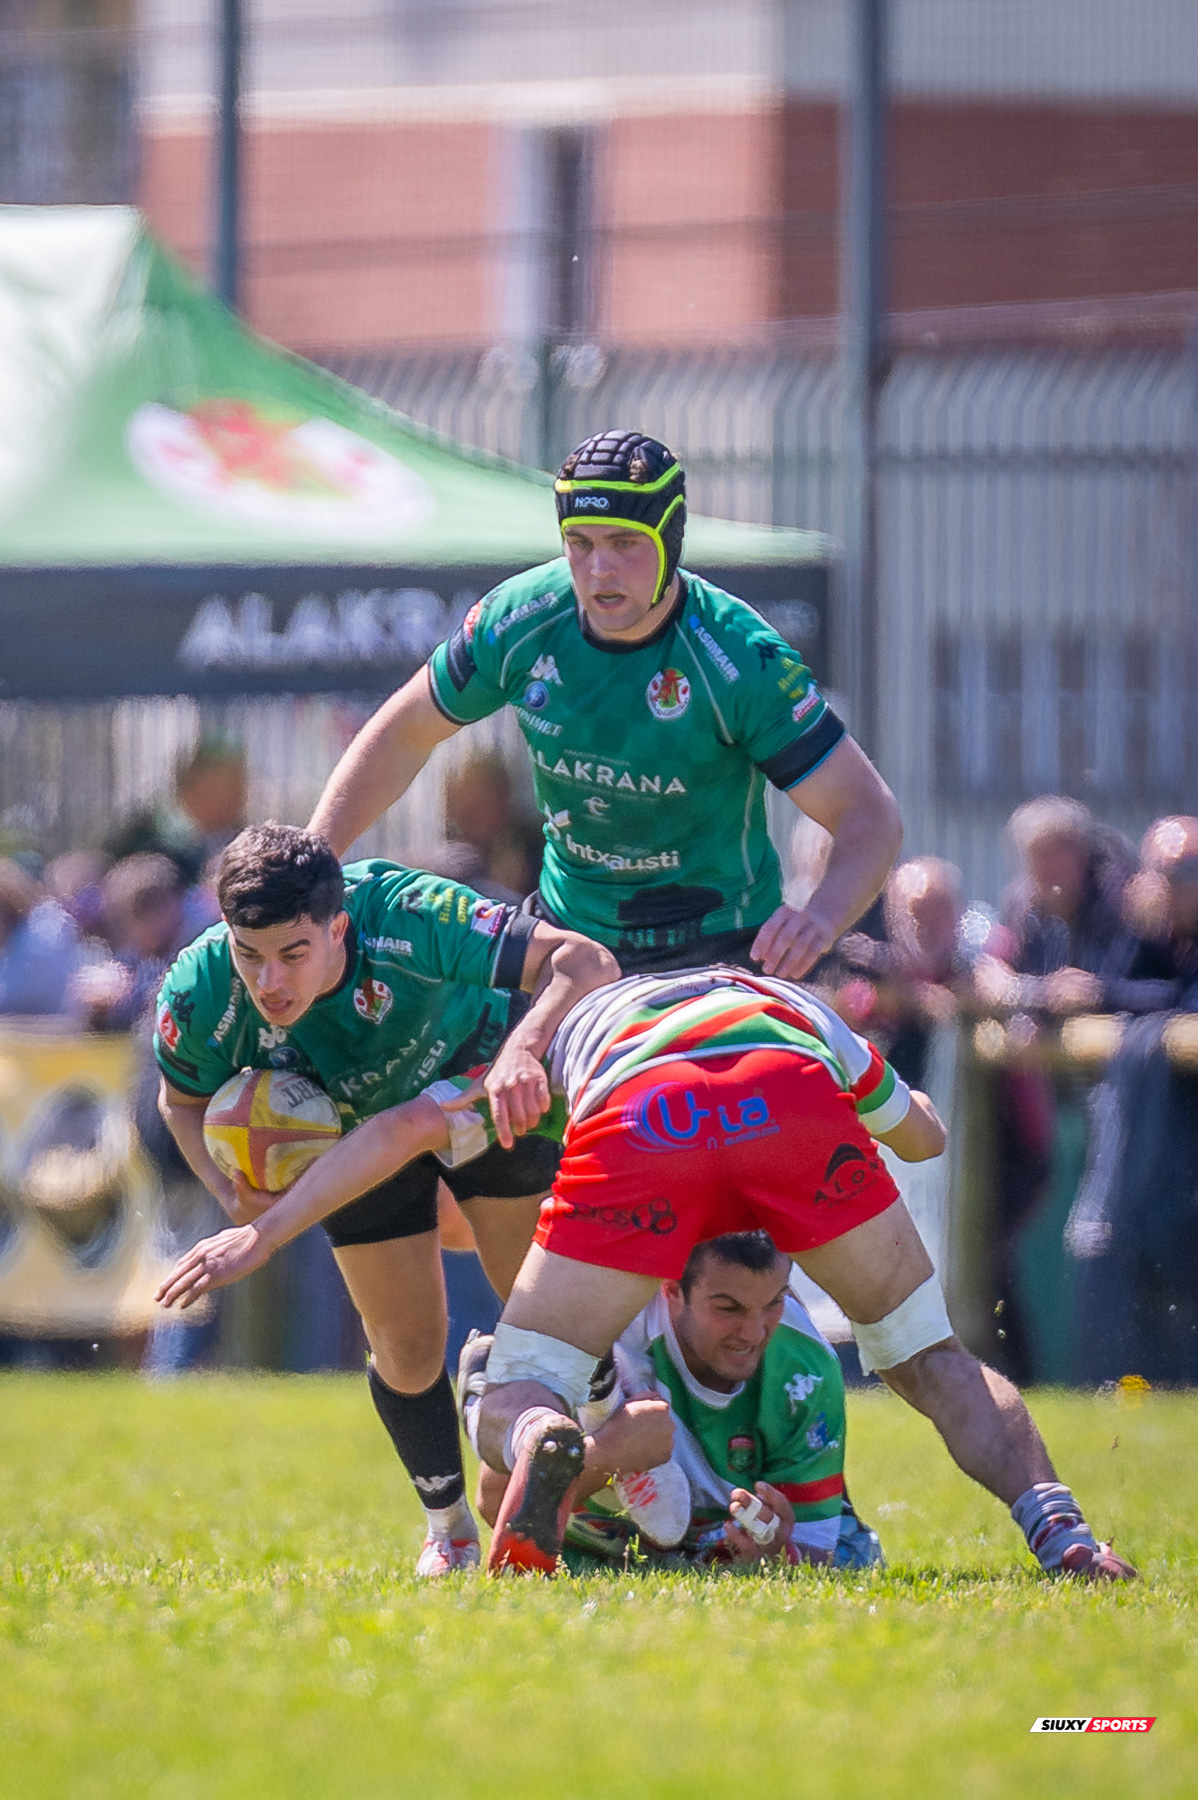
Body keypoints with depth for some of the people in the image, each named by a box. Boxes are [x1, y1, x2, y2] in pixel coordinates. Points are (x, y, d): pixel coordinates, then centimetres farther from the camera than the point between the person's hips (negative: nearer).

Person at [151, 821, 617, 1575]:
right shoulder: (199, 997, -34)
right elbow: (184, 1101, -9)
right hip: (359, 1132, 2)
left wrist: (523, 1048, -59)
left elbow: (585, 962, -40)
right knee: (408, 1352, 4)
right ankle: (450, 1526, 31)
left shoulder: (410, 917, -44)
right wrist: (231, 1189, -29)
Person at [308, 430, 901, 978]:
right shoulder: (520, 620, -11)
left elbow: (871, 815, -22)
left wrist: (821, 918, -43)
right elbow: (406, 731, 7)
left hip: (716, 946, -4)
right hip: (570, 930, 4)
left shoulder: (741, 658, -23)